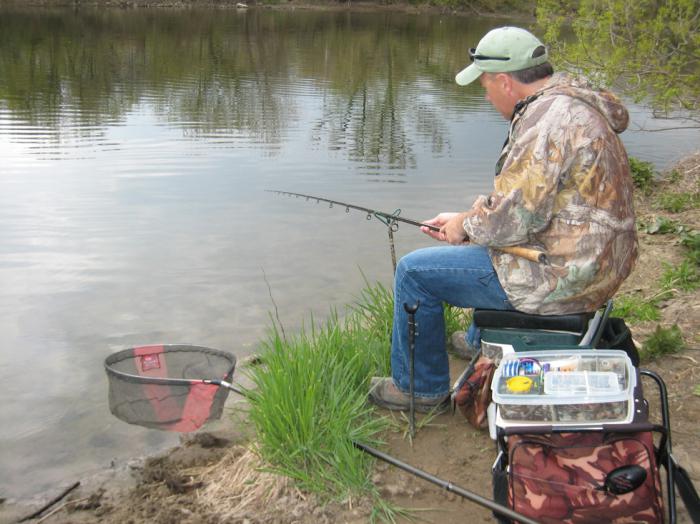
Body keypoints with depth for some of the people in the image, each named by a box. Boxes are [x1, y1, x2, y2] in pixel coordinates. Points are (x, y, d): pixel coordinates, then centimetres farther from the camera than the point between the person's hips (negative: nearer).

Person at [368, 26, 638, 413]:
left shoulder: (549, 117, -22)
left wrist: (467, 225, -6)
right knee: (489, 249, 37)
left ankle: (419, 387, 13)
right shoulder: (570, 102, 12)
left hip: (561, 275, -11)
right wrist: (464, 220, 13)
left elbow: (516, 217, -26)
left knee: (414, 272, -3)